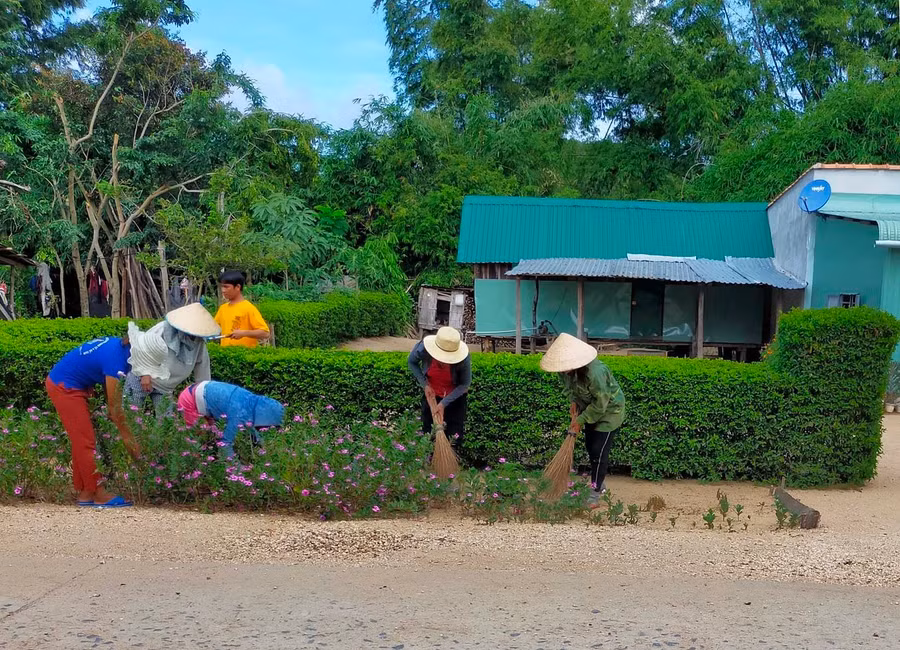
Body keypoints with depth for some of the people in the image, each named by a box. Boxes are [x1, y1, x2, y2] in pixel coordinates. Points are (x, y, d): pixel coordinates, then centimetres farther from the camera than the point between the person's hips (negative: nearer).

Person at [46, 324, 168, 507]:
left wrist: (111, 412, -3)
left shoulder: (119, 345, -3)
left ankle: (85, 493, 19)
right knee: (85, 442, -7)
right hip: (65, 387, -10)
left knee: (81, 441, 13)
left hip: (64, 385, 10)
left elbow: (108, 383, 5)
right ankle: (100, 495, -2)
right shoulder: (115, 361, -29)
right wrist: (128, 437, -15)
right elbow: (115, 405, -23)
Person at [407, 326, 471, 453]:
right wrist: (424, 385, -18)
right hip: (431, 394, 2)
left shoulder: (463, 358, -36)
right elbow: (411, 362, -9)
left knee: (454, 439, 4)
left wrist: (444, 403, -25)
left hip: (455, 396, -2)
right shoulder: (423, 349, -33)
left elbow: (465, 384, -19)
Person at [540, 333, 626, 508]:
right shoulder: (568, 368, -16)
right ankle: (600, 482, 35)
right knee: (590, 446, 16)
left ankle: (596, 492, 5)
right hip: (590, 408, 8)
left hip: (609, 410, -8)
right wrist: (574, 402, -10)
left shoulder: (595, 372, -39)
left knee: (599, 451, -7)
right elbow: (570, 386, 6)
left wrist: (580, 420, -22)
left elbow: (600, 403, -29)